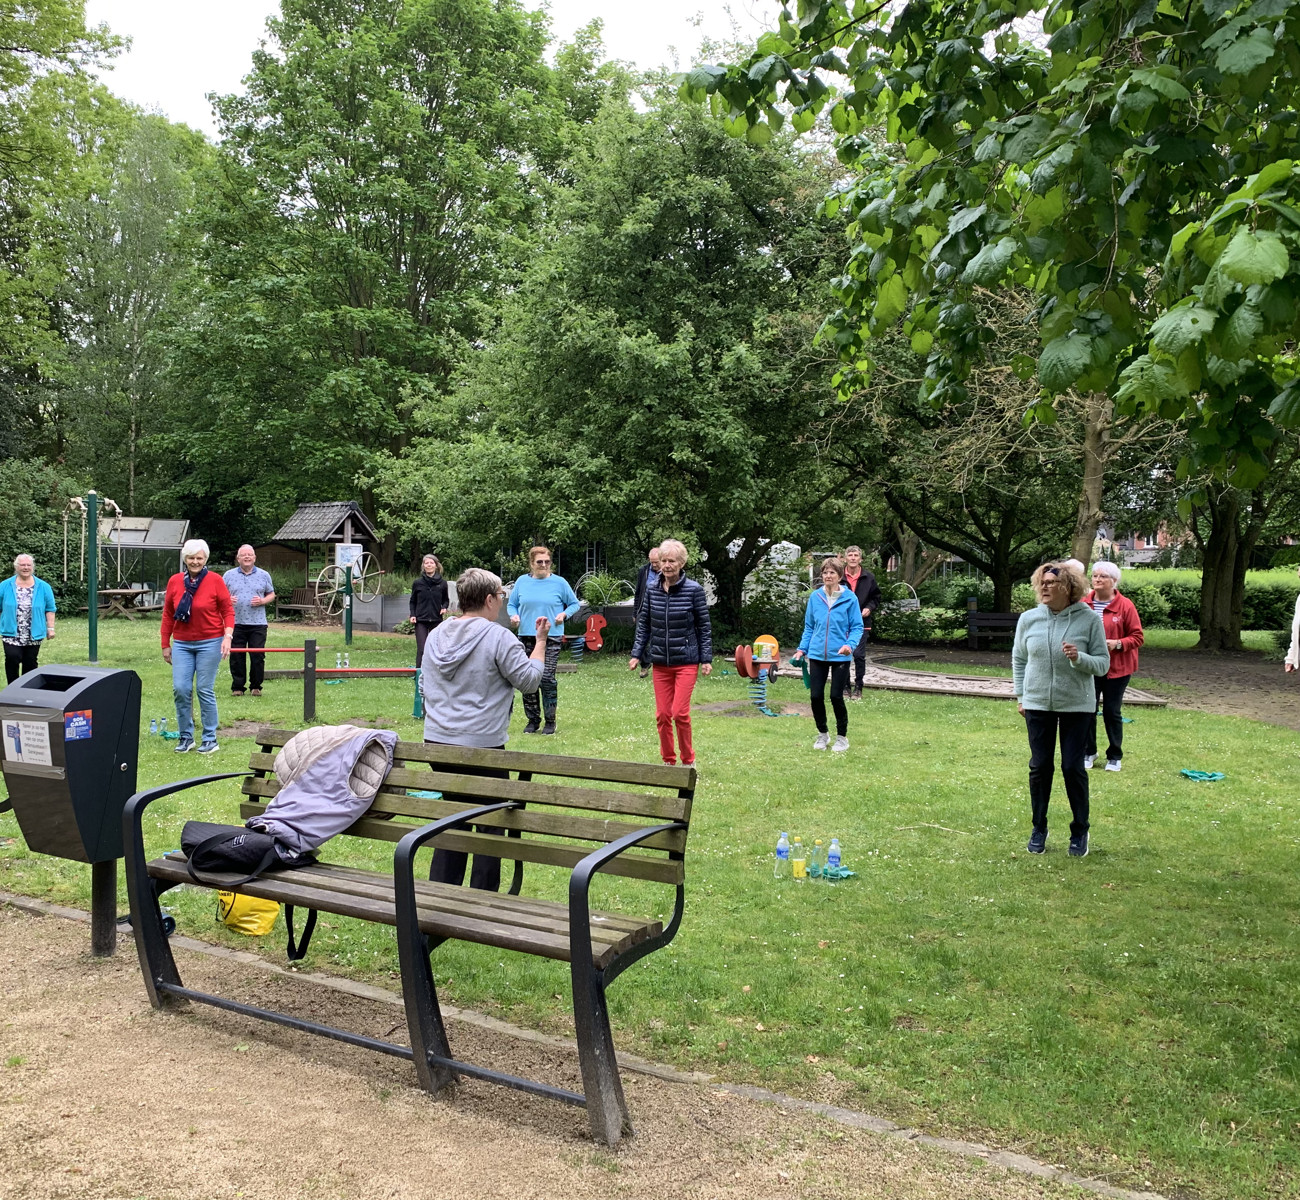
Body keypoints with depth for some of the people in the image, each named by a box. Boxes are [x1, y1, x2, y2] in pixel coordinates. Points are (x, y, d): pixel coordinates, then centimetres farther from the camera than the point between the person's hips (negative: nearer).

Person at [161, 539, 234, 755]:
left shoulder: (215, 580, -5)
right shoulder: (174, 581, 3)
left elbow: (228, 610, -2)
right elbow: (168, 614, 9)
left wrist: (228, 635, -15)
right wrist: (165, 644, 10)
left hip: (209, 643, -3)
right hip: (182, 644, 3)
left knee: (205, 690, 0)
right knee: (180, 689, 0)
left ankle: (210, 739, 11)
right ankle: (185, 737, 15)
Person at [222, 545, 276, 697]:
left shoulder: (264, 575, 9)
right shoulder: (229, 575, 8)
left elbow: (271, 594, 14)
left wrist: (262, 601, -6)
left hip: (258, 623, 0)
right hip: (236, 623, 0)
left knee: (258, 656, 0)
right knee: (236, 657, 3)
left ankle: (256, 686, 12)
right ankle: (237, 687, 12)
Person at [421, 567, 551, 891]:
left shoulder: (436, 635, 10)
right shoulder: (498, 637, -12)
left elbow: (424, 685, 18)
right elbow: (529, 681, -7)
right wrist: (540, 641, 4)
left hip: (437, 742, 7)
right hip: (482, 746, -7)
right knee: (490, 824, 6)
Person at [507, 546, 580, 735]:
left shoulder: (559, 583, 1)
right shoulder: (522, 581, 6)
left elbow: (574, 604, 10)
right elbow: (511, 604, 15)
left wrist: (564, 614, -8)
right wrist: (514, 615, -5)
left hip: (551, 637, -3)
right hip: (526, 637, 3)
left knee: (547, 678, -9)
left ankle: (550, 721, 4)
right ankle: (533, 719, 17)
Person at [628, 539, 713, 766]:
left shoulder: (694, 590, -7)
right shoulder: (652, 590, 2)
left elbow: (704, 627, -3)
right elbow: (643, 625, 9)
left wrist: (706, 659, -5)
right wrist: (636, 654, 4)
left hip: (686, 661, -4)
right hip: (660, 662, 4)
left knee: (679, 713, -8)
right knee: (662, 715, 6)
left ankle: (688, 762, 11)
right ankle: (668, 762, 21)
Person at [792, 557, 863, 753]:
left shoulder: (850, 598, -8)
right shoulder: (815, 597, 1)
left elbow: (857, 627, -4)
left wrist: (850, 644, -21)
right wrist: (802, 649, 3)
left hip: (840, 656, -3)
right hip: (817, 655, 3)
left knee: (836, 697, 0)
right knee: (816, 696, 4)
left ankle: (842, 737, 20)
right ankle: (822, 734, 26)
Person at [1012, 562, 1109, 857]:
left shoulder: (1089, 619, -9)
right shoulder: (1028, 619, -2)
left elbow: (1103, 664, -6)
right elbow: (1018, 659, 9)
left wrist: (1079, 658, -25)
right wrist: (1020, 695, 6)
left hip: (1077, 706, -2)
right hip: (1037, 705, 2)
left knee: (1073, 767, 3)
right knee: (1040, 767, 8)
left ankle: (1080, 831, 21)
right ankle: (1039, 828, 23)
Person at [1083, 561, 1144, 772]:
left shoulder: (1125, 606, -6)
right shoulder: (1084, 604, 2)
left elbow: (1137, 637, -4)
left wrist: (1117, 643, -20)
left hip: (1116, 668, -2)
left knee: (1112, 711, 5)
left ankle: (1114, 756, 19)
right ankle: (1089, 752, 21)